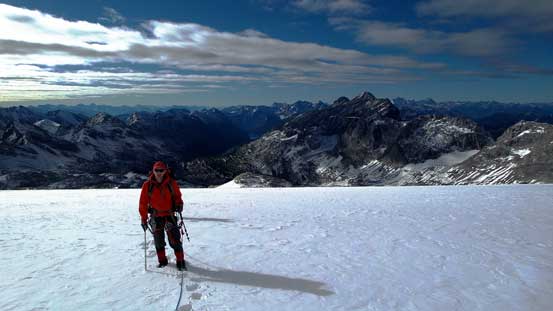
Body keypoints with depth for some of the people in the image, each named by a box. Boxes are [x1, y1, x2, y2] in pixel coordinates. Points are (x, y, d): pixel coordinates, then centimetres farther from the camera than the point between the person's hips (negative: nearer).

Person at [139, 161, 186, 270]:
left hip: (169, 215, -1)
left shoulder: (171, 183, -7)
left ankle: (180, 261, 6)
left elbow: (177, 196, 6)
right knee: (158, 240, 13)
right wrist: (143, 218, -2)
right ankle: (162, 260, 30)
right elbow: (143, 203, -2)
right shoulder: (147, 185, -7)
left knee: (175, 239, -5)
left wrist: (179, 204, -15)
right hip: (156, 216, 1)